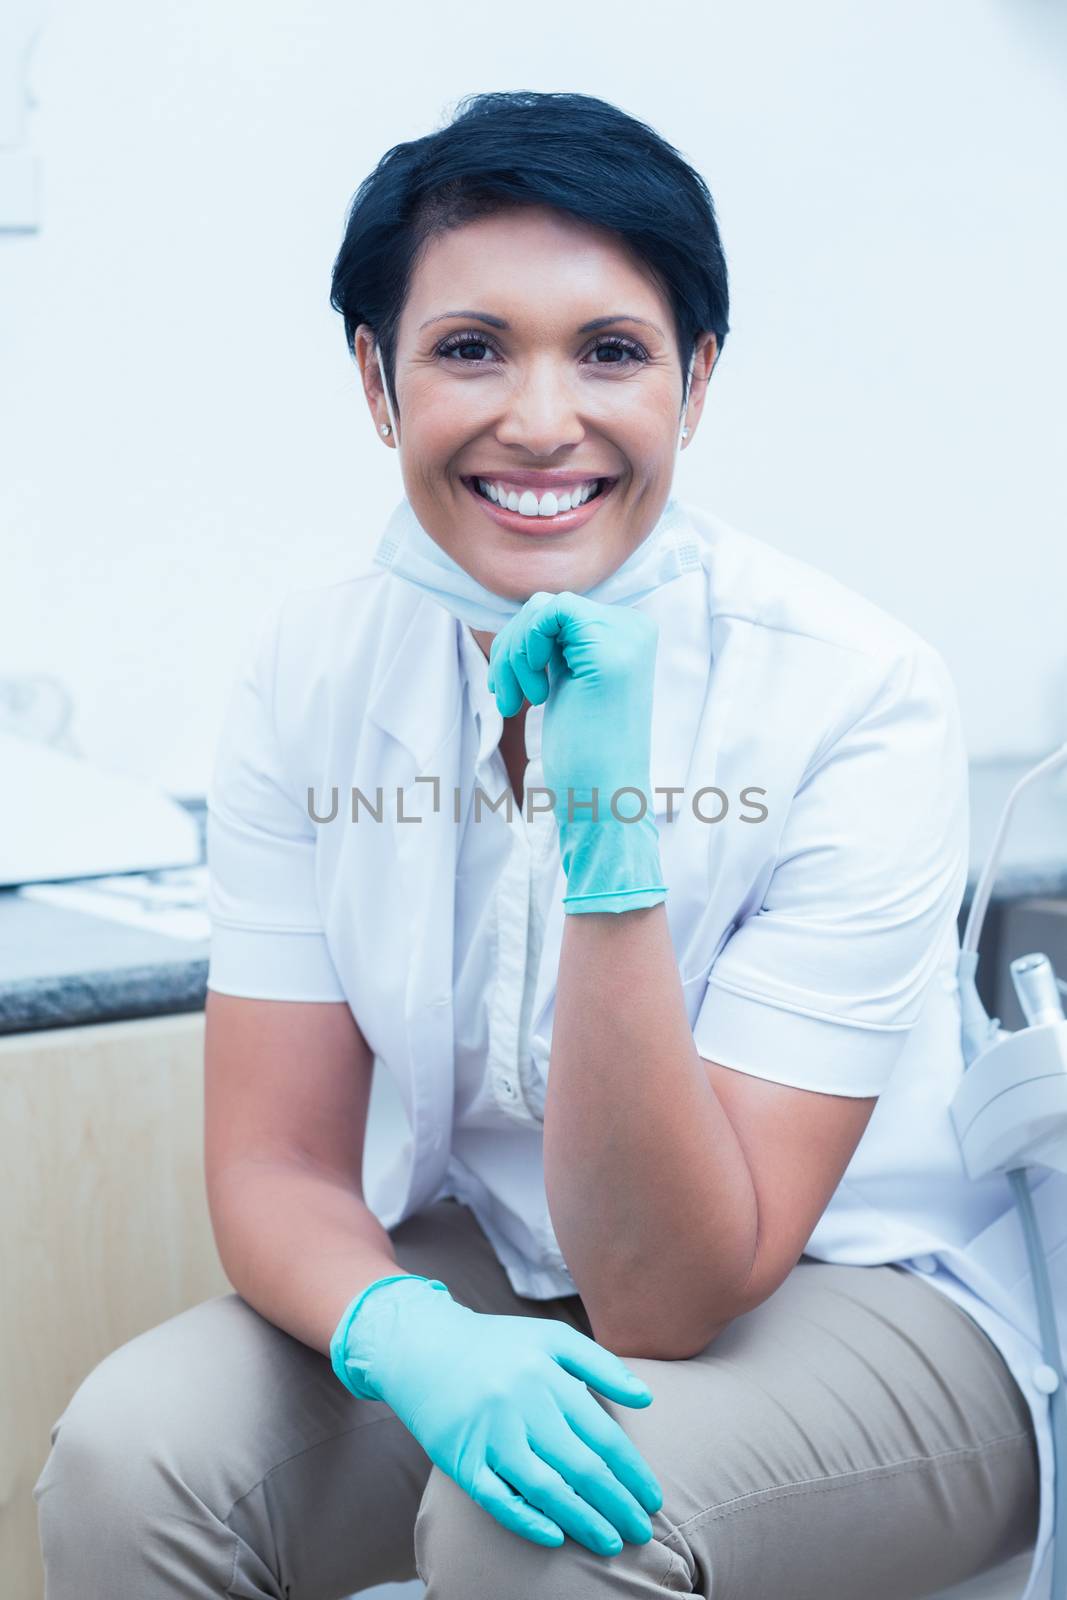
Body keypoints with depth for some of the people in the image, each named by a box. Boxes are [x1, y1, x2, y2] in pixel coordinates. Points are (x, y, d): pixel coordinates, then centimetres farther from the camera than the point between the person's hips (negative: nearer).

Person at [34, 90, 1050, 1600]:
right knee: (131, 1452, -22)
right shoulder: (311, 672, -9)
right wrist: (407, 1336, -30)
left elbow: (667, 1300, -23)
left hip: (855, 1298, -3)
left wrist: (609, 841, -35)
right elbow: (275, 1163, -8)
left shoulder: (860, 697, -22)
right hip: (493, 1267, 3)